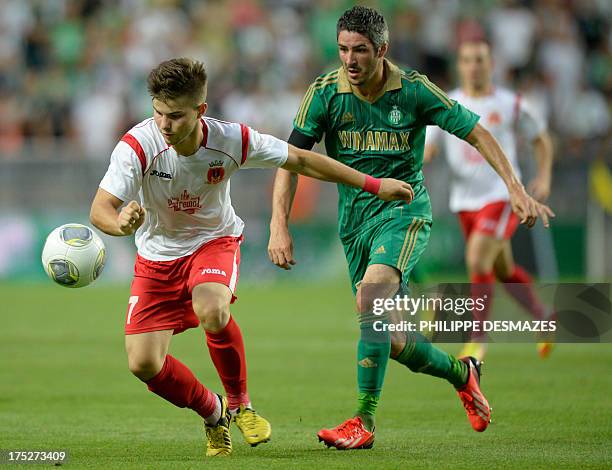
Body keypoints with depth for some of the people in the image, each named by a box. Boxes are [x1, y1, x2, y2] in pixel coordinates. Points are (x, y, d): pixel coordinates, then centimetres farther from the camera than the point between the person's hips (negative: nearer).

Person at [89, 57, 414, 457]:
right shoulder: (138, 146, -27)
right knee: (144, 364, -9)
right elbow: (100, 209, -31)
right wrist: (122, 224, -57)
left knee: (212, 312, -34)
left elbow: (301, 160, -7)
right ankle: (212, 414, 21)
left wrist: (374, 184, -3)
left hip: (214, 241, -1)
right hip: (158, 255, 1)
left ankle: (239, 404, -6)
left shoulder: (232, 140, -22)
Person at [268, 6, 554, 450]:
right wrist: (279, 224, -17)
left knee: (371, 297, -31)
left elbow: (475, 131, -3)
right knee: (391, 342, 6)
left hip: (405, 211, -4)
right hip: (355, 220, 4)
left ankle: (364, 420, -26)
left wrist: (516, 188, -10)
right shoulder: (325, 92, -6)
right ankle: (460, 372, 37)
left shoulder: (413, 89, -10)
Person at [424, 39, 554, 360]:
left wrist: (544, 177, 0)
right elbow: (428, 148, 1)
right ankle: (545, 320, 37)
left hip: (503, 197, -4)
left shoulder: (511, 105, -1)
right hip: (466, 201, 4)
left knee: (477, 260, -21)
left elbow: (541, 139, 12)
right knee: (504, 271, 15)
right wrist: (419, 158, -22)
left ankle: (478, 341, -13)